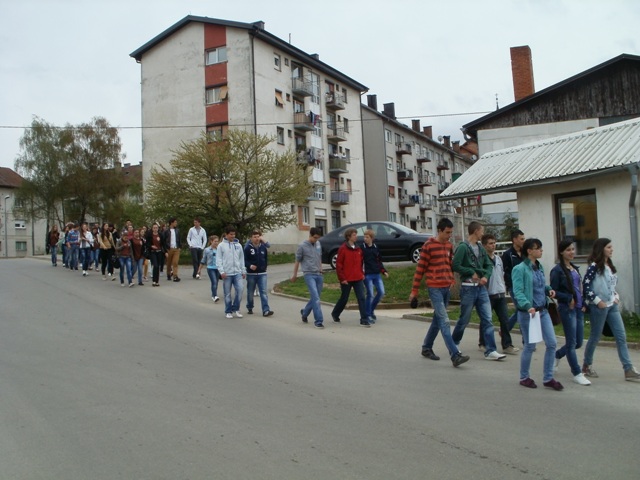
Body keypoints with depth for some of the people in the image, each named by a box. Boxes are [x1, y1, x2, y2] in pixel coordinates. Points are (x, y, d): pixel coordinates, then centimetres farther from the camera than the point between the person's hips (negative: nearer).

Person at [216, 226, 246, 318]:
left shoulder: (238, 245, 11)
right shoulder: (221, 245, 0)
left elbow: (242, 259, 14)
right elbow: (218, 260, -3)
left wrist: (244, 271, 9)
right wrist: (221, 271, -12)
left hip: (237, 272, 3)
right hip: (227, 273, -3)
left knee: (240, 290, -9)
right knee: (227, 294, 4)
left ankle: (235, 309, 8)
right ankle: (228, 311, 16)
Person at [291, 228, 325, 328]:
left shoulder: (318, 244, 8)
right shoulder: (302, 246, -6)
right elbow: (297, 261, 3)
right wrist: (294, 275, 10)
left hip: (319, 274, 6)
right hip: (309, 274, -6)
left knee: (315, 297, 12)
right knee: (315, 297, -15)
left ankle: (304, 313, 35)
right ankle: (318, 321, -12)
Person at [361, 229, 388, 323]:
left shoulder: (376, 248, 10)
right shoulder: (362, 248, -3)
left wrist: (384, 271, 8)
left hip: (377, 274, 5)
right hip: (367, 275, -5)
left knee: (381, 292, -1)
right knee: (370, 295, -6)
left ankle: (371, 310, 20)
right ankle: (368, 315, 7)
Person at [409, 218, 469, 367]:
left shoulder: (449, 245, 11)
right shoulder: (428, 246, -9)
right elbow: (420, 268, -7)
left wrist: (451, 281, 13)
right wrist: (414, 290, -5)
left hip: (447, 288, 7)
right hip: (434, 289, -7)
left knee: (438, 320, 14)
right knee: (444, 321, -11)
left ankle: (426, 348, 29)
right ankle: (455, 356, -13)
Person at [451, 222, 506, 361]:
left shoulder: (481, 248, 11)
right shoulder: (463, 247, -11)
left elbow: (489, 265, 14)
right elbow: (455, 266, -19)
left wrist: (486, 276, -5)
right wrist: (472, 273, -12)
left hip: (482, 288, 6)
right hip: (468, 288, -6)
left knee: (487, 319, 1)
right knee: (464, 319, 6)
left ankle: (490, 351, 2)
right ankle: (453, 344, 27)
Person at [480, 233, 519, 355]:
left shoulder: (498, 258, 12)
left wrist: (504, 289, 15)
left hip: (500, 294, 6)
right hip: (488, 294, -6)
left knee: (505, 320, 2)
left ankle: (507, 345, 7)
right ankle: (482, 343, 20)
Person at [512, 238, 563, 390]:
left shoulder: (539, 267, 9)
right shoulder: (519, 269, -13)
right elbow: (518, 292, -20)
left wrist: (549, 289, 1)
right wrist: (528, 306, -34)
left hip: (543, 311, 7)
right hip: (527, 313, -7)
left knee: (551, 343, 4)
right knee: (530, 346, 4)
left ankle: (548, 378, 19)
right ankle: (524, 377, 24)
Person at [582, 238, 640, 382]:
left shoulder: (610, 266, 10)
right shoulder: (594, 266, -13)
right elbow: (585, 286, -17)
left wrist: (616, 296, 5)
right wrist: (597, 301, -16)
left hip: (612, 305, 7)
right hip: (598, 307, -7)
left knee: (621, 336, 3)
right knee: (595, 337, 5)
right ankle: (587, 365, 22)